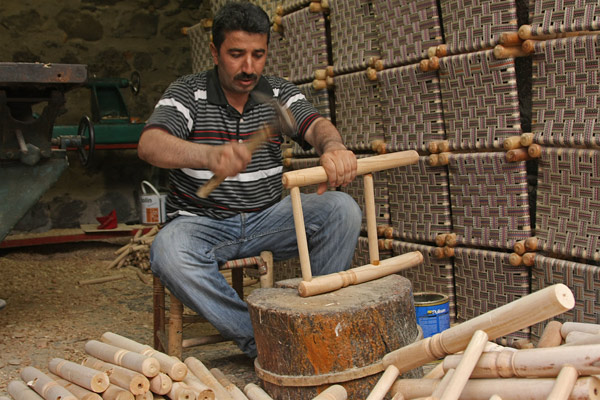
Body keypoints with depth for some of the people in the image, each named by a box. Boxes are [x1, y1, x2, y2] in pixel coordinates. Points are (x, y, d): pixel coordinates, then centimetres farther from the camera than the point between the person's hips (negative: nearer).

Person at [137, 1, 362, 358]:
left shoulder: (279, 93, 5)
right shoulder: (188, 92, -4)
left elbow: (316, 126, -13)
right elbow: (150, 145, -22)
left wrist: (334, 147, -41)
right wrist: (210, 155, -43)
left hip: (268, 218, 3)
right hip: (202, 222, -2)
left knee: (343, 209, -20)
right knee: (169, 253, -36)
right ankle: (261, 342, -26)